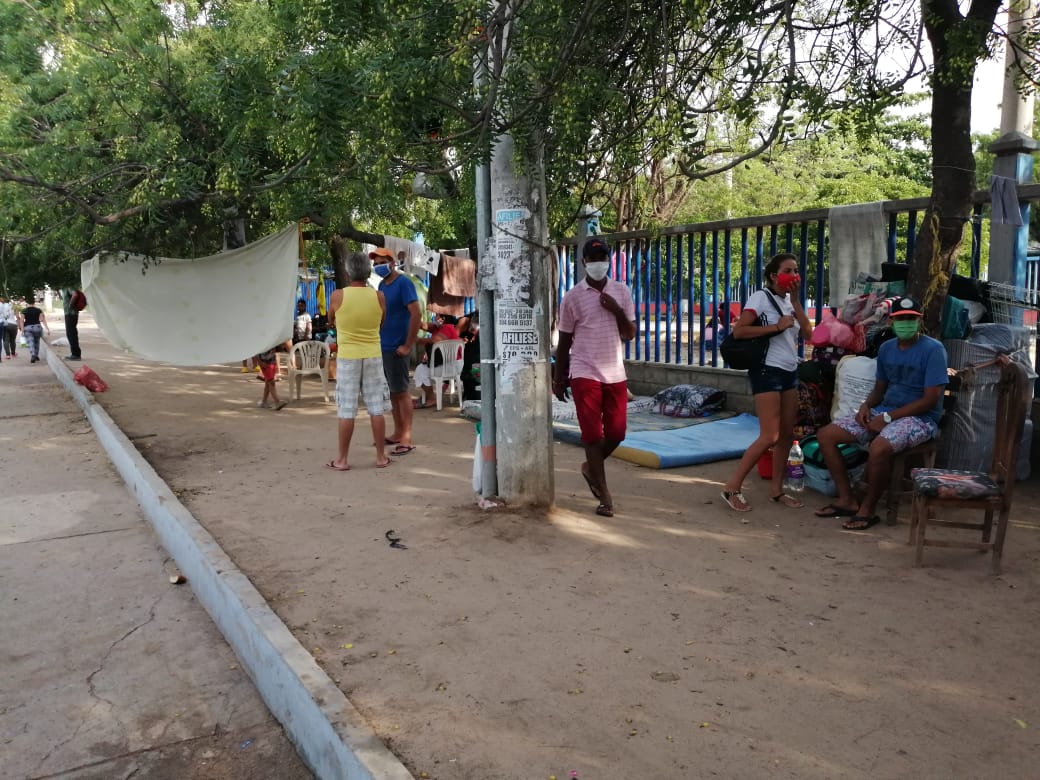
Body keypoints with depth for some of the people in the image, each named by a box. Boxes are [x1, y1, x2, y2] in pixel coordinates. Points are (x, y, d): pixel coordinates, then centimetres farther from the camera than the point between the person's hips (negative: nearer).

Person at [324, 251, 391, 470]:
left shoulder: (338, 296, -7)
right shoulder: (379, 296, -3)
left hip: (347, 358, -1)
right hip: (373, 357, 2)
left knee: (346, 411, 2)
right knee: (376, 409, 6)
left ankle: (342, 459, 8)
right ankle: (381, 457, 12)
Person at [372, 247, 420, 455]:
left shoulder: (403, 283, -11)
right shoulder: (382, 285, 13)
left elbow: (416, 313, -18)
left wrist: (408, 345, -19)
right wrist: (377, 339, 14)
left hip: (397, 347, -8)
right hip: (383, 347, 8)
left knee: (401, 391, -6)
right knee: (392, 391, 12)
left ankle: (407, 438, -3)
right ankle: (398, 433, 20)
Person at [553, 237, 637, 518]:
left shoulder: (621, 291, 5)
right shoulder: (573, 296, -3)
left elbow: (630, 334, 4)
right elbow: (564, 341, 2)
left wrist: (616, 310, -12)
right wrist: (558, 379, 3)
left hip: (615, 374, 3)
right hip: (585, 374, -3)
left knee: (617, 432, 6)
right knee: (593, 434, -1)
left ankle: (591, 467, 34)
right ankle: (604, 493, 9)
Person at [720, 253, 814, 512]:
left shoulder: (789, 301, 15)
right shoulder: (761, 297, -7)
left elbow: (808, 334, 4)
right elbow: (738, 331, -17)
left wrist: (795, 300, 0)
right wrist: (776, 326, -17)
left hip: (789, 372, 8)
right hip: (767, 371, -8)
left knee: (788, 434, 8)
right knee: (769, 437, -12)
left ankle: (776, 489, 18)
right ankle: (732, 487, -4)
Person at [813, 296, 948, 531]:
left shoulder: (933, 349, -12)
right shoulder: (886, 348, 10)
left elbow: (931, 399, -17)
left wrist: (888, 417, -20)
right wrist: (866, 405, -4)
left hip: (920, 418, -7)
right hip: (884, 412, 7)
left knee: (879, 447, -38)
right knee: (826, 435, -6)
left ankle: (868, 509, -16)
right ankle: (847, 499, 1)